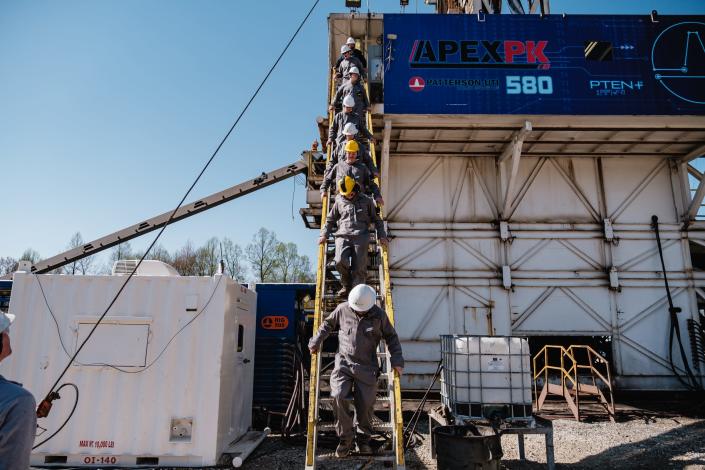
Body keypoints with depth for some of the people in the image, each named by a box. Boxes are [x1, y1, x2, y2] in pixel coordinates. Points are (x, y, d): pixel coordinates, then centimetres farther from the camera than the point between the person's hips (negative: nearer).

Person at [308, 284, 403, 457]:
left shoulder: (379, 315, 0)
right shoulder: (342, 309, 1)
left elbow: (391, 337, 10)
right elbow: (327, 324, 17)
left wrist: (397, 359, 2)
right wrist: (316, 342, 9)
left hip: (367, 367, 0)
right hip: (343, 363, 0)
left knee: (366, 403, -2)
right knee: (338, 396, -18)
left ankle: (363, 439, 23)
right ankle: (345, 438, 0)